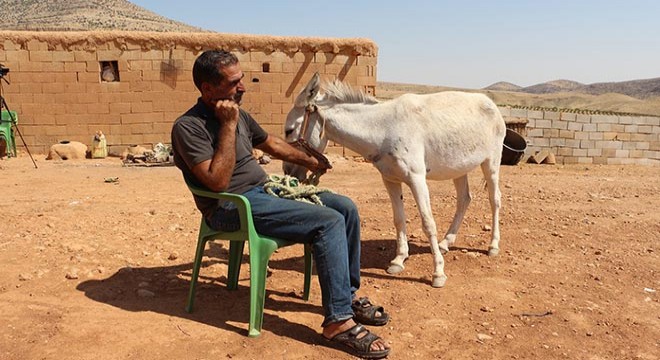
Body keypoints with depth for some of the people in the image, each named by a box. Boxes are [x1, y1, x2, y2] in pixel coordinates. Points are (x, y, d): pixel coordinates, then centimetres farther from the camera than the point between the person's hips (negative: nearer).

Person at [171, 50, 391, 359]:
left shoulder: (239, 114, 11)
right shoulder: (188, 127, -14)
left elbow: (271, 143, 28)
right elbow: (217, 182, -24)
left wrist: (308, 161, 31)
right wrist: (228, 125, -22)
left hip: (265, 189, 9)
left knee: (345, 207, 0)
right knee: (329, 221, -23)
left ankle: (348, 295, 12)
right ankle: (338, 320, -14)